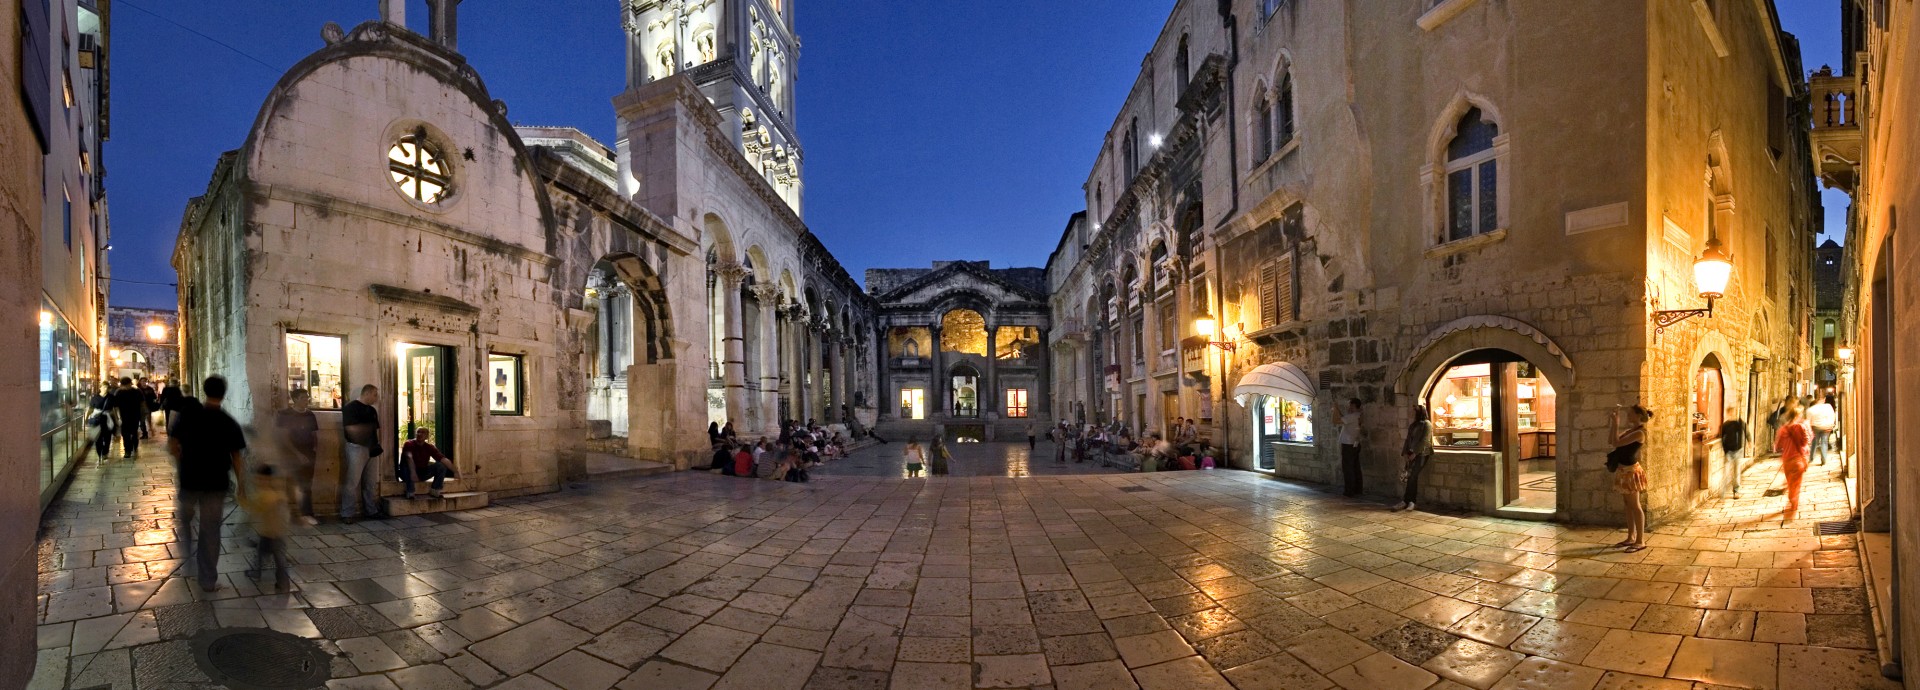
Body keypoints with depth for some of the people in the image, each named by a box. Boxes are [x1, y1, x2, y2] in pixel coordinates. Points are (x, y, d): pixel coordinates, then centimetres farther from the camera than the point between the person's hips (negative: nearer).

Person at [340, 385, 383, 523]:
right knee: (352, 483, -7)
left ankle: (371, 510, 19)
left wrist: (377, 444, 9)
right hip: (357, 448, -8)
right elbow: (351, 429, -16)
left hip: (371, 449, 8)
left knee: (371, 482, 12)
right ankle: (347, 514, -2)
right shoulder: (351, 407, -7)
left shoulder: (372, 410, 16)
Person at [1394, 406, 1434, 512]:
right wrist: (1405, 453, 3)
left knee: (1412, 475, -20)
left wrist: (1414, 454, -16)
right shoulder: (1412, 425, 21)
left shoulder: (1427, 424, -1)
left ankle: (1405, 501, -21)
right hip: (1412, 453, 6)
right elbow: (1408, 440, 16)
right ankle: (1411, 501, -15)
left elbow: (1424, 441, -11)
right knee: (1411, 475, -13)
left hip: (1422, 453, -6)